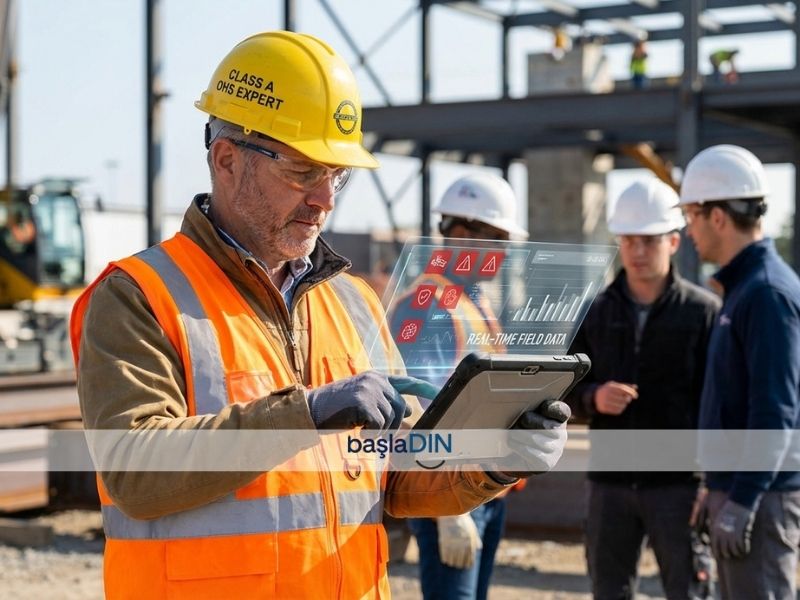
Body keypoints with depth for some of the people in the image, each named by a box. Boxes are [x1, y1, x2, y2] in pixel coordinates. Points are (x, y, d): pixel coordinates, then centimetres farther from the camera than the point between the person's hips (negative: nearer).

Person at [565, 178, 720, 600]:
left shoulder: (703, 311, -5)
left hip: (678, 482, -4)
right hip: (610, 481, 4)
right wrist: (593, 398, -12)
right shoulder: (597, 311, 6)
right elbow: (567, 389, 11)